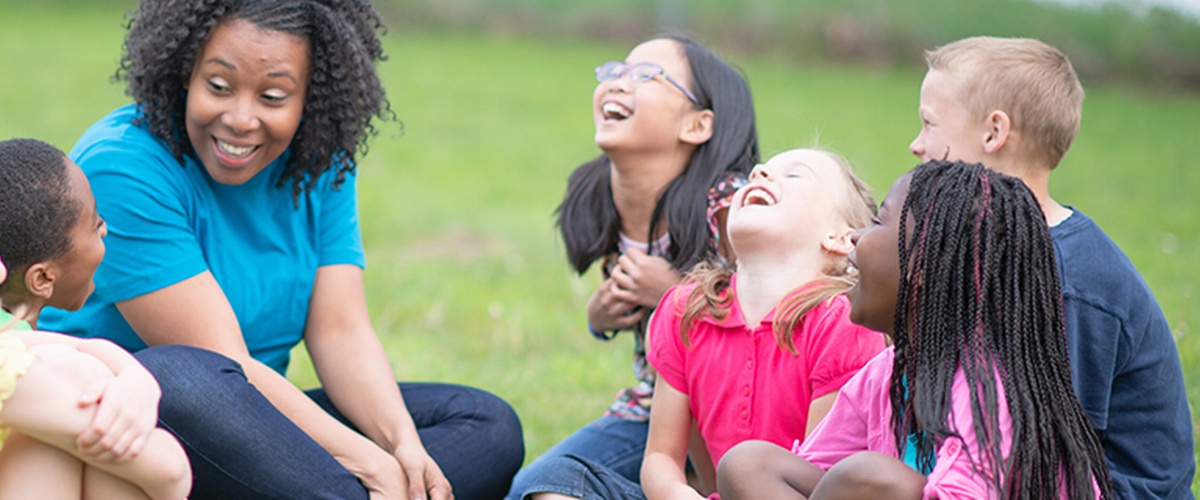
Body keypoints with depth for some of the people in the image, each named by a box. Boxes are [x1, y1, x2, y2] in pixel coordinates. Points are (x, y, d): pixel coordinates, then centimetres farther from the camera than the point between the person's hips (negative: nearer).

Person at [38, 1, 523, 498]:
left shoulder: (319, 167, 3)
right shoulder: (125, 168, -18)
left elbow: (341, 331, -2)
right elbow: (218, 363, -23)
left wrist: (405, 444, -21)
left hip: (255, 427, 7)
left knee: (489, 425, -6)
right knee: (176, 374, -40)